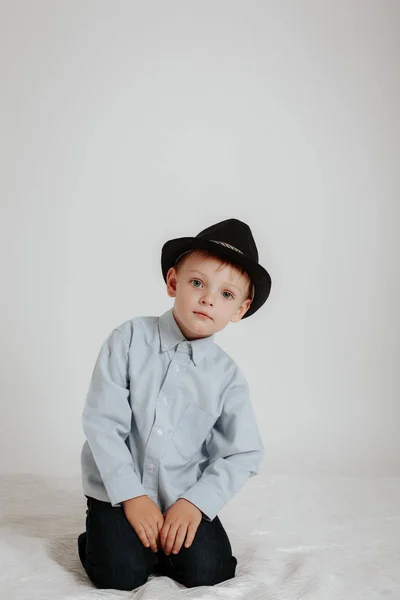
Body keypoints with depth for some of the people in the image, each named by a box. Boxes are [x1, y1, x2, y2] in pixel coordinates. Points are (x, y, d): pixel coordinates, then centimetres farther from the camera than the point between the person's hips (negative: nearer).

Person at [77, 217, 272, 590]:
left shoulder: (227, 376, -5)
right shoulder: (130, 339, -10)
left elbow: (243, 455, -3)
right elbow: (102, 422, -12)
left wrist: (196, 502, -15)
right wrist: (132, 496, -15)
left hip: (184, 496, 2)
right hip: (118, 488, -2)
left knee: (207, 570, -15)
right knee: (120, 574, -18)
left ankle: (158, 543, 14)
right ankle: (98, 537, 14)